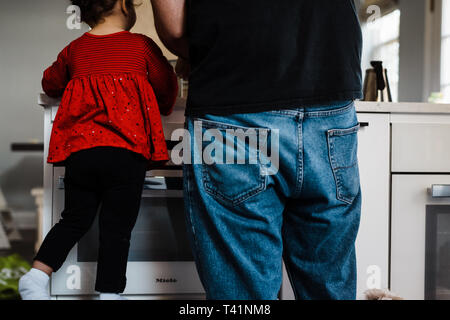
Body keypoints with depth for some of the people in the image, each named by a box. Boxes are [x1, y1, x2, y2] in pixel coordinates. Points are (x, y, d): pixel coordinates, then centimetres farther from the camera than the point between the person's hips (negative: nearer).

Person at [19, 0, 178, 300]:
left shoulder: (74, 50, 13)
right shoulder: (142, 45, 4)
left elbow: (51, 83, 28)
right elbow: (167, 86, 13)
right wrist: (162, 108, 34)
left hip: (80, 149, 4)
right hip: (127, 152, -4)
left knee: (74, 220, 19)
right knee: (117, 228, 3)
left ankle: (37, 274, 9)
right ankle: (110, 292, 4)